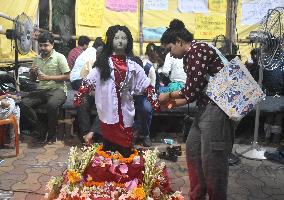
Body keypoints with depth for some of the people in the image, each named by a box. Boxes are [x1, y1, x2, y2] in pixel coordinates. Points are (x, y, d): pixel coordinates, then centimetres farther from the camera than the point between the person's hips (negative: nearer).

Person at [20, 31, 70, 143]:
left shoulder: (59, 57, -3)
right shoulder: (37, 59, 13)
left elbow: (67, 76, -8)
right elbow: (32, 79, 21)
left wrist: (49, 77, -16)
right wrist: (32, 72, -3)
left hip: (57, 89, -5)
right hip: (41, 90, 5)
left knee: (51, 104, -37)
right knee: (23, 103, -20)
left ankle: (52, 134, -12)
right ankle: (40, 131, -6)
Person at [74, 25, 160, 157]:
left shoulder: (133, 65, 6)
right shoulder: (103, 63, 2)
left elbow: (146, 85, 6)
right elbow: (89, 81, -1)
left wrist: (155, 101, -1)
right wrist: (78, 97, -10)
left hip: (125, 111, 2)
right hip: (108, 110, -1)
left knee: (126, 148, 6)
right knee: (108, 146, 8)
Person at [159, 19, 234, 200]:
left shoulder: (198, 50, -13)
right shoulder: (189, 56, 16)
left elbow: (192, 89, -16)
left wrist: (169, 95, -1)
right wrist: (172, 103, 14)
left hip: (217, 108, -11)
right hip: (205, 108, 11)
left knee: (211, 159, -4)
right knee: (193, 150, 18)